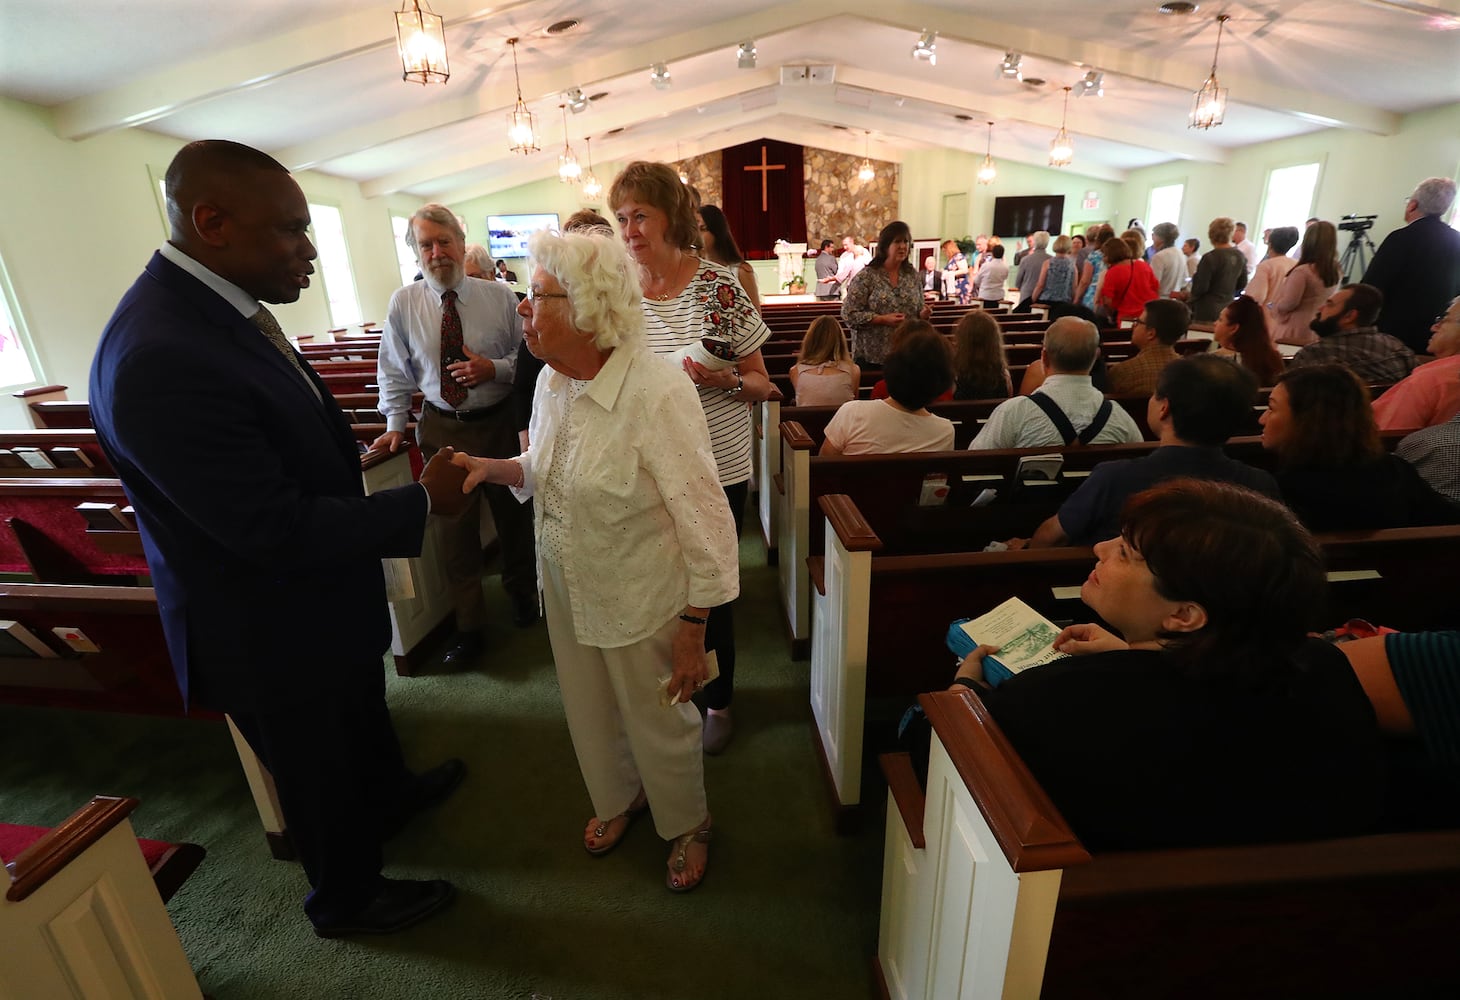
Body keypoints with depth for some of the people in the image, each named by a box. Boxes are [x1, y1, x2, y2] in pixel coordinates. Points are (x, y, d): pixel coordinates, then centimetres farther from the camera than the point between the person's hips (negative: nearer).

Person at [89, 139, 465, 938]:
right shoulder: (161, 357, -33)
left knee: (362, 714, 32)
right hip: (269, 633, -8)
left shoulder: (215, 305, -3)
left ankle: (391, 794, 61)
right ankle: (346, 899, 46)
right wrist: (422, 502, -25)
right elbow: (275, 529, -31)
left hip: (319, 599, 8)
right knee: (318, 771, 17)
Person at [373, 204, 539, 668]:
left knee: (514, 515, 14)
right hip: (442, 428, 1)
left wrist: (495, 369, -18)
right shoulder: (403, 303, 0)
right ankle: (469, 625, 23)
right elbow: (394, 371, 8)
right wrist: (395, 424, 1)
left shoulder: (499, 296, -4)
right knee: (455, 527, 6)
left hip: (501, 421, 0)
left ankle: (521, 593, 42)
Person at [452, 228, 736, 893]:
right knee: (589, 712, 25)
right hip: (566, 587, 7)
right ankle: (617, 799, 57)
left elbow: (706, 520, -22)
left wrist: (693, 629, -18)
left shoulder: (658, 394, -27)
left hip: (641, 600, -6)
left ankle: (686, 826, 48)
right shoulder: (552, 380, -2)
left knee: (660, 721, 16)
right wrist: (493, 467, -7)